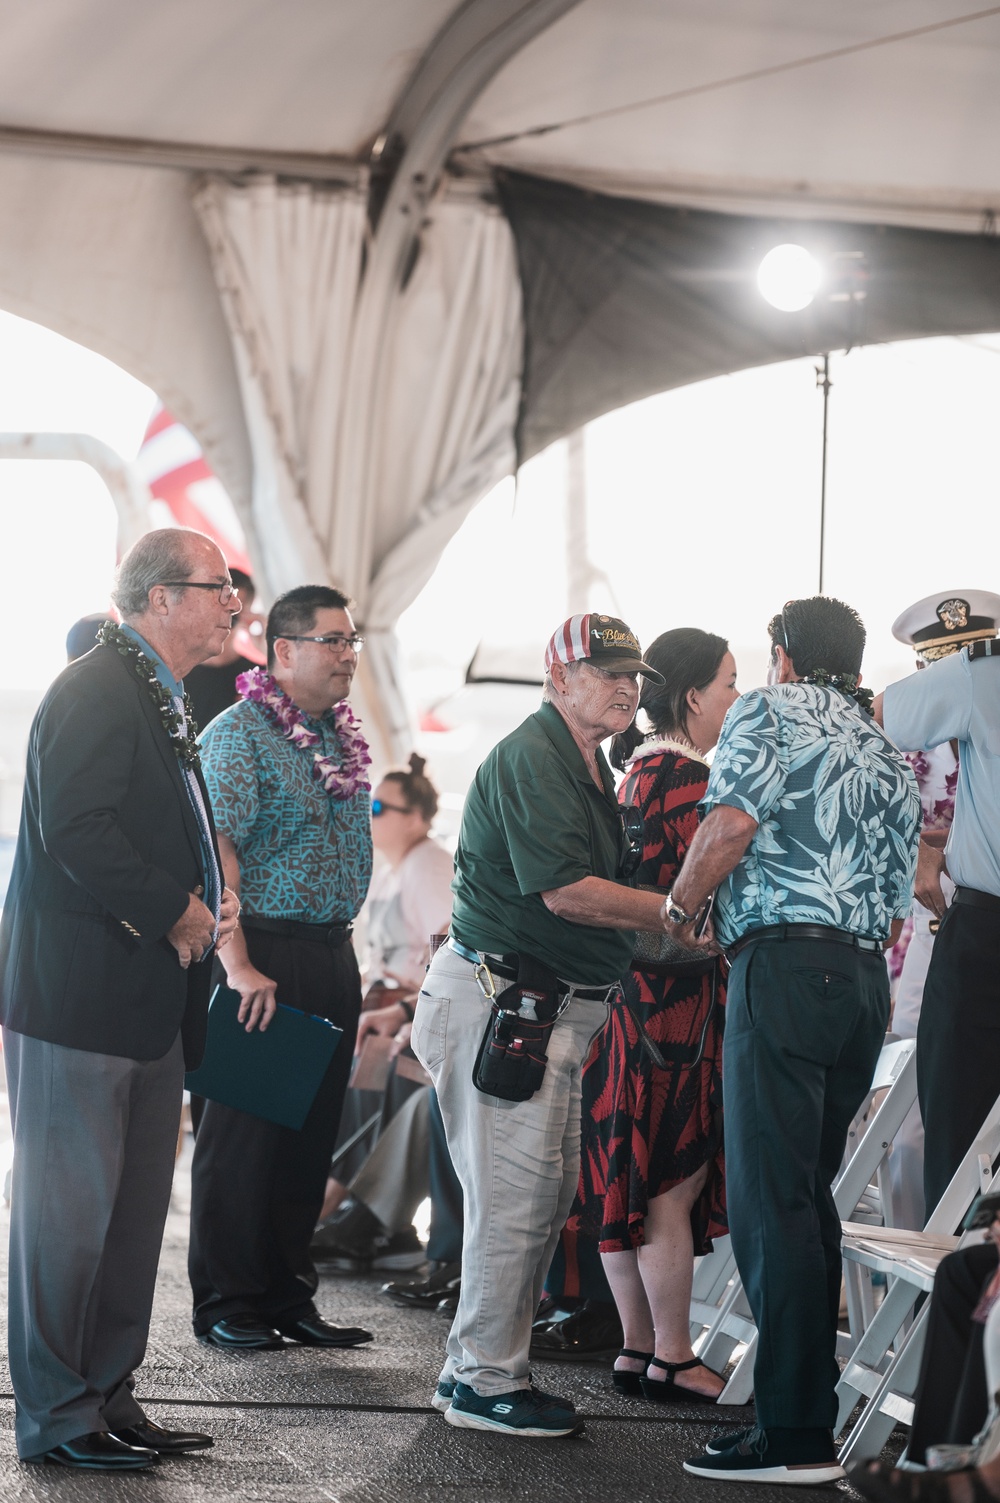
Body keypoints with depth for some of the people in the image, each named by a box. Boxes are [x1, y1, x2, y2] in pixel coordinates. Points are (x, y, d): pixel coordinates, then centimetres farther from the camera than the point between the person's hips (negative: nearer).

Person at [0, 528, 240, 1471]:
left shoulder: (159, 700, 17)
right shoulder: (96, 691, -15)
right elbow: (76, 832, -25)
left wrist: (204, 902, 6)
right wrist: (175, 910, -17)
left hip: (147, 1000, 10)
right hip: (78, 994, -10)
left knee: (135, 1207, 13)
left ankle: (107, 1397, 22)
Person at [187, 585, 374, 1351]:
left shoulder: (342, 734, 14)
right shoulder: (240, 733, -11)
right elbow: (214, 853, -18)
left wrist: (344, 951, 18)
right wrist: (238, 966, -24)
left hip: (332, 954, 8)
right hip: (265, 953, -7)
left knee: (310, 1135, 10)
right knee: (244, 1131, -1)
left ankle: (286, 1295, 19)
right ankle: (225, 1303, 8)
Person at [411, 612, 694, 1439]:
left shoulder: (588, 766, 18)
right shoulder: (532, 758, -14)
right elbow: (565, 891, -23)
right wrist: (678, 913, -16)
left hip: (553, 1008, 11)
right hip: (503, 998, -11)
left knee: (549, 1190, 14)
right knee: (516, 1193, -7)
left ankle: (475, 1368, 23)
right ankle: (487, 1382, 2)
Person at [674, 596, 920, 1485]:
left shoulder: (768, 710, 3)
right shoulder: (890, 758, 24)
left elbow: (734, 819, -13)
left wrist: (679, 908, 0)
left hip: (785, 962, -8)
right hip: (867, 978, 8)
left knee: (770, 1200, -9)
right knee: (808, 1193, 15)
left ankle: (794, 1435, -12)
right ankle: (813, 1404, 16)